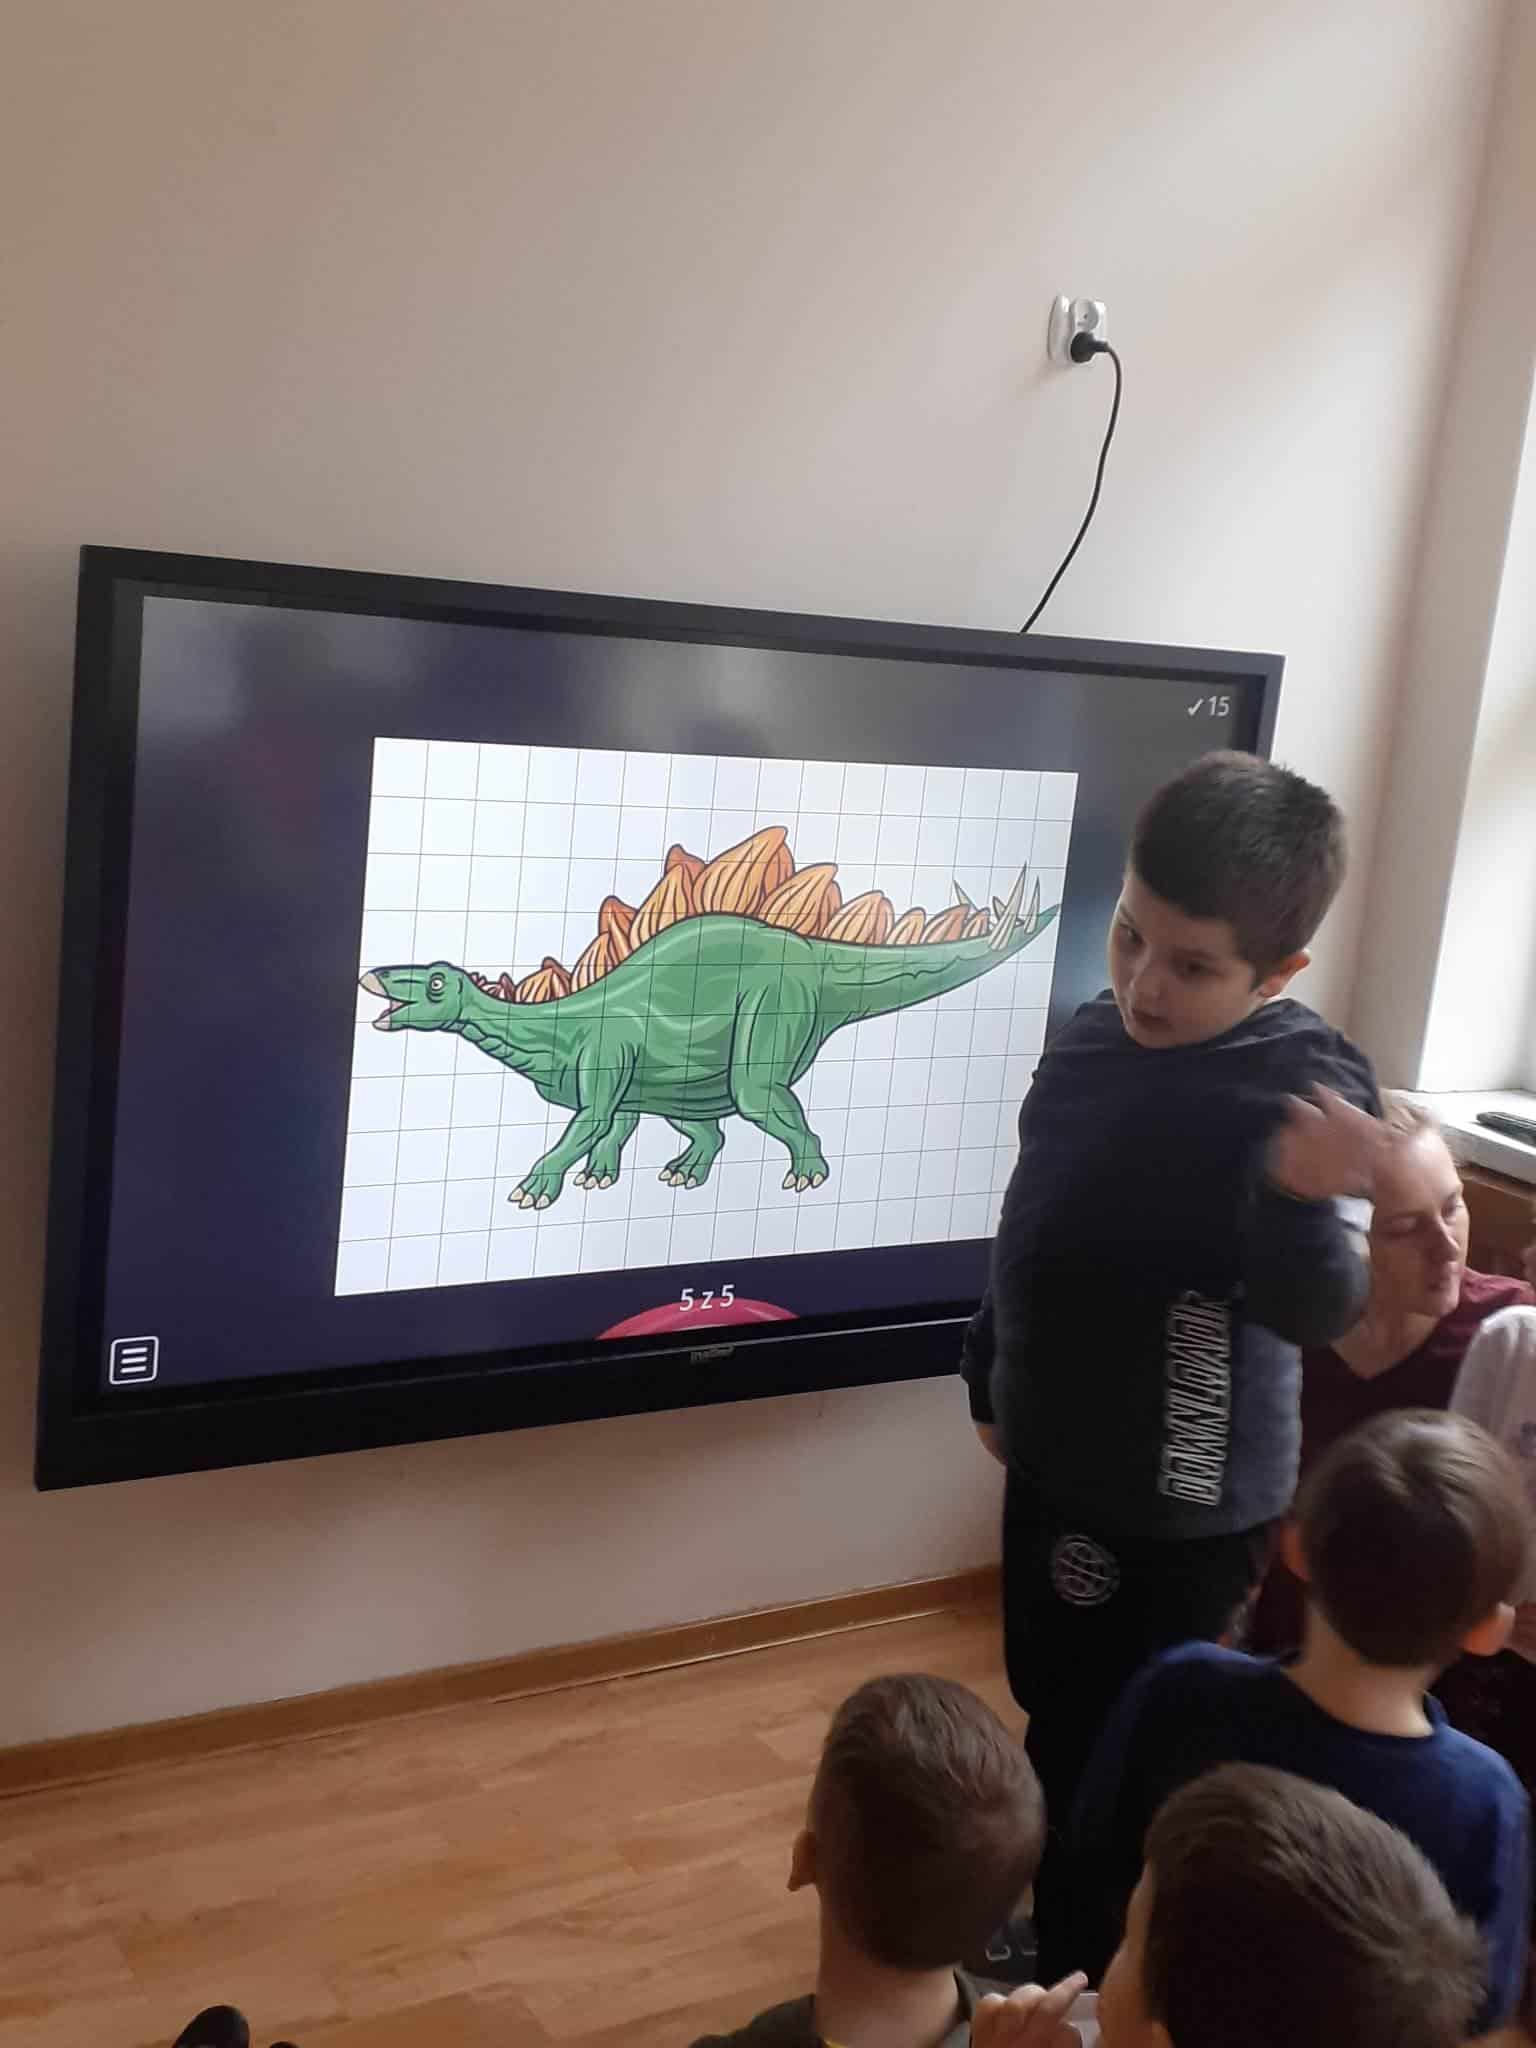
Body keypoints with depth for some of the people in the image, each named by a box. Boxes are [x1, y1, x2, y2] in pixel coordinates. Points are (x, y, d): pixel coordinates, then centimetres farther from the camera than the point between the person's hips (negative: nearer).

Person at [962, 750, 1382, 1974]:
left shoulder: (1301, 1083, -23)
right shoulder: (1098, 1036, 0)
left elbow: (1313, 1312, -34)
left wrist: (1301, 1203, -55)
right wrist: (994, 1379, 22)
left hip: (1177, 1506, -8)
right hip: (1066, 1461, 8)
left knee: (1096, 1758, 4)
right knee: (1056, 1717, 24)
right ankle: (1058, 1942, 46)